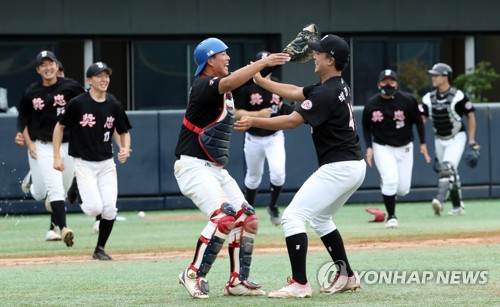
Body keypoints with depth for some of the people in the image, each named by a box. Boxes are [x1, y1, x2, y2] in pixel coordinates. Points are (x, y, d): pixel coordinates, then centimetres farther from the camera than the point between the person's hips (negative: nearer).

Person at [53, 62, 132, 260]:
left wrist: (125, 149, -8)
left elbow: (124, 132, 13)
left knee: (109, 209, -6)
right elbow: (60, 127, 1)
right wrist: (56, 157, -4)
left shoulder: (114, 106, 1)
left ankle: (100, 249, 12)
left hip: (107, 163, 4)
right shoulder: (78, 103, -9)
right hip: (84, 163, -4)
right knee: (94, 207, -16)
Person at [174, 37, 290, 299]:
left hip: (217, 169, 10)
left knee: (247, 219, 5)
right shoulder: (203, 86, -17)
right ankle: (194, 275, -15)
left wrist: (281, 57, -1)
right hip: (194, 167, -10)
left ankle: (238, 281, 11)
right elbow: (229, 83, -35)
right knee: (224, 217, -24)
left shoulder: (220, 85, 14)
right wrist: (263, 62, -36)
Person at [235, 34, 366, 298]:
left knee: (292, 216, -11)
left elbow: (292, 121, -21)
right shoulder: (338, 87, 13)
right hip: (355, 166, 10)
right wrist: (260, 81, 21)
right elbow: (294, 92, 21)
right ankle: (346, 276, 28)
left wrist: (254, 122, -17)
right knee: (319, 218, 27)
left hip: (338, 168, -10)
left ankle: (300, 284, -17)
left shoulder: (327, 93, -18)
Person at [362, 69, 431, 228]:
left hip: (404, 148, 1)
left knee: (403, 189, 1)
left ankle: (386, 184, 37)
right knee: (391, 180, -21)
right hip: (382, 148, -1)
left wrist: (423, 144, -4)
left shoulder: (407, 100, -11)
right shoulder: (371, 104, -9)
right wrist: (369, 147, -6)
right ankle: (391, 216, -5)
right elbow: (366, 127, 4)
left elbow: (418, 121, 0)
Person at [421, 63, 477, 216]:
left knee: (447, 168, -23)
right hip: (439, 140, 6)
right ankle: (458, 206, 21)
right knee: (451, 174, 11)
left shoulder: (458, 96, -14)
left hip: (456, 138, -6)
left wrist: (472, 141, -8)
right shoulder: (429, 98, 1)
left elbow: (471, 117, -6)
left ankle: (440, 199, -35)